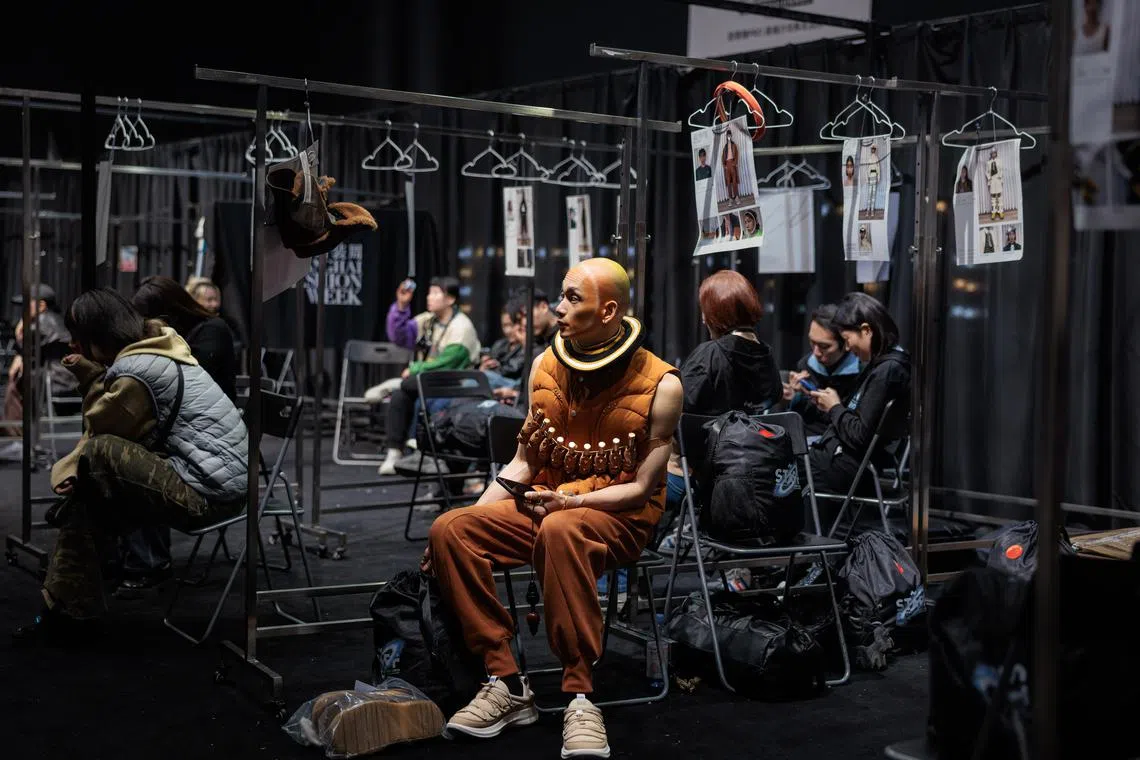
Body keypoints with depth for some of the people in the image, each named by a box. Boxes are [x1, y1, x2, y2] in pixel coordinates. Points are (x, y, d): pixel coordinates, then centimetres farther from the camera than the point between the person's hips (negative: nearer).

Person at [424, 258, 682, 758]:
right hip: (541, 507, 6)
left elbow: (641, 488, -8)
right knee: (450, 529, -21)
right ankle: (507, 683, -20)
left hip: (618, 518, -5)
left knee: (559, 530, -40)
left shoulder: (659, 384, -9)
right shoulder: (546, 366, 6)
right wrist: (475, 516, -3)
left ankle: (580, 697, -35)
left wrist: (570, 500, -22)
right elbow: (522, 463, 11)